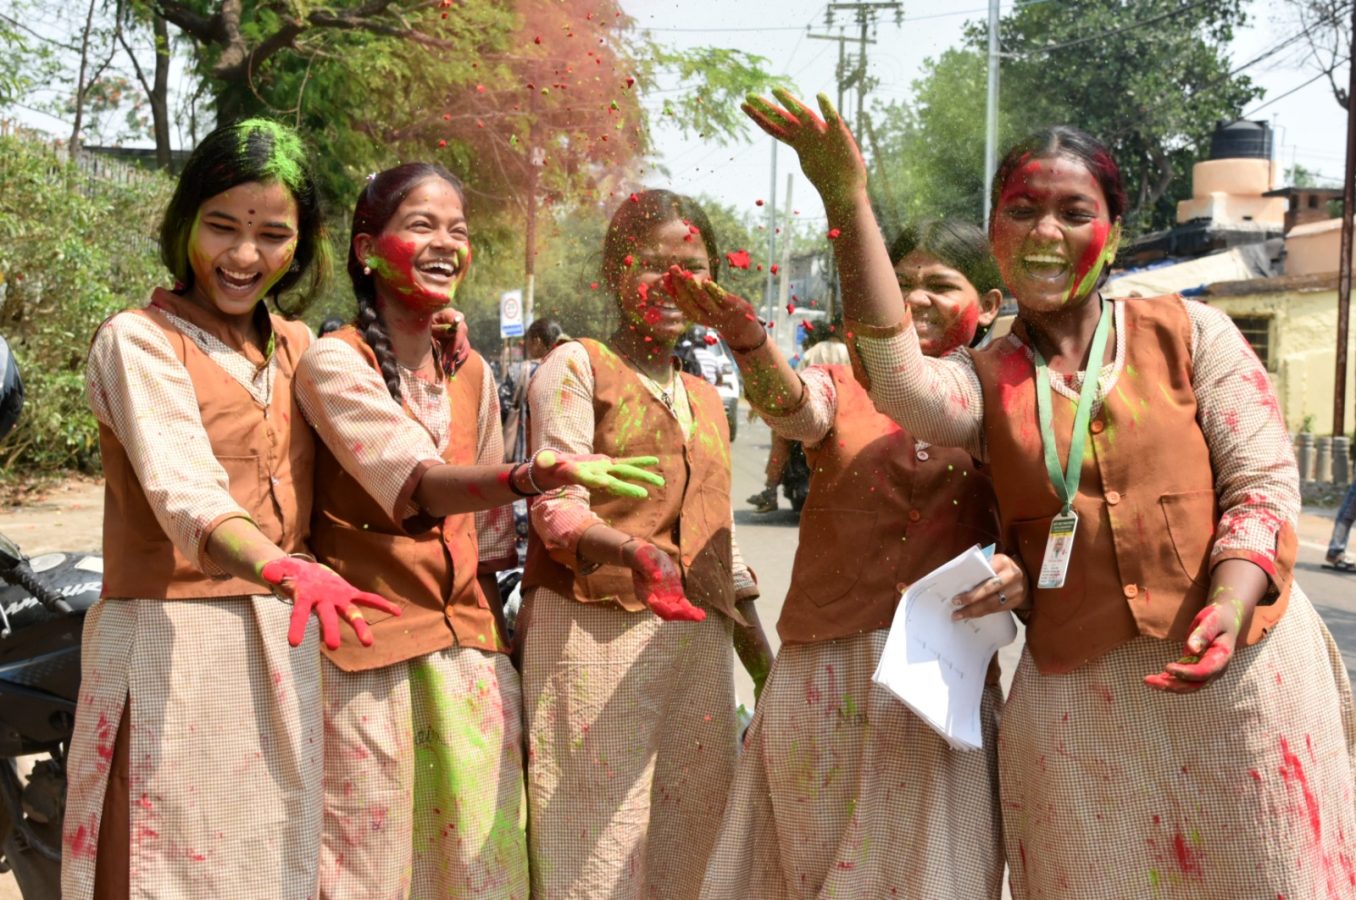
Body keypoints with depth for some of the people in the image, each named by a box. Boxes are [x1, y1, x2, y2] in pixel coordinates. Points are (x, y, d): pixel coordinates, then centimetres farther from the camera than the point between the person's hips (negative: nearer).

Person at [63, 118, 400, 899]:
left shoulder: (299, 346, 12)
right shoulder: (139, 339, -8)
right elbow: (182, 489, -24)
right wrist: (281, 567, -44)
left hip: (286, 647, 6)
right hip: (178, 646, -6)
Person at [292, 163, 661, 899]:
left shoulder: (471, 375, 9)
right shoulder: (333, 362, -10)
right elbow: (417, 486, -27)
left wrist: (492, 649, 13)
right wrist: (529, 477, -44)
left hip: (467, 654, 6)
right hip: (365, 658, -5)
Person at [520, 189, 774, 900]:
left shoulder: (706, 399, 19)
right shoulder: (577, 366, 0)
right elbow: (557, 508, -12)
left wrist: (767, 668, 19)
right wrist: (636, 554, -31)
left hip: (699, 643, 6)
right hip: (594, 631, -6)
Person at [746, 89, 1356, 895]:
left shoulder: (1189, 332, 5)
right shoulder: (986, 379, 8)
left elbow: (1263, 481, 0)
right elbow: (899, 382, -16)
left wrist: (1228, 606, -20)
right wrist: (848, 202, -21)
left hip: (1242, 665, -1)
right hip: (1073, 692, 1)